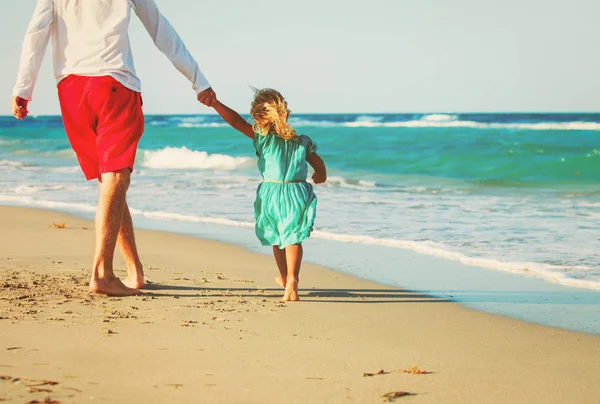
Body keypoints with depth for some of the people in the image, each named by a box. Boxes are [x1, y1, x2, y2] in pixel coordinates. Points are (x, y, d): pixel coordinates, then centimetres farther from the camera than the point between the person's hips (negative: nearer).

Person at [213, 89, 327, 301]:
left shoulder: (262, 136, -3)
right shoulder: (302, 141, 5)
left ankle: (285, 277, 38)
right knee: (293, 238, -1)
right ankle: (292, 279, -23)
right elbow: (320, 166, 9)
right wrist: (320, 177, 32)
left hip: (271, 193, 0)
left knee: (277, 238, 19)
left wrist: (215, 103, -2)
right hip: (297, 194, 0)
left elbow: (235, 120, -8)